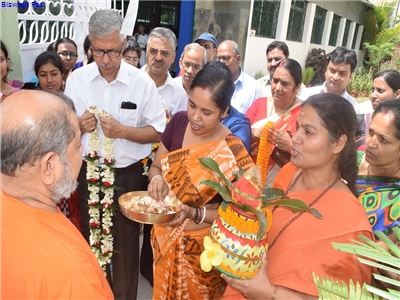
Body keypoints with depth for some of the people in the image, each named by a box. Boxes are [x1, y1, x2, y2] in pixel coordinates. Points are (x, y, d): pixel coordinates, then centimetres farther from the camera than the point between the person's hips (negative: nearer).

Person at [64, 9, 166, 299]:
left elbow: (158, 132, -7)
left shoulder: (142, 82, -10)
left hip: (128, 175, -2)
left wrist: (122, 130, -21)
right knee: (91, 238, 20)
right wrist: (79, 125, -15)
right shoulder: (76, 79, -2)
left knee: (125, 242, 11)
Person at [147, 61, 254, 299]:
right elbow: (156, 166, 2)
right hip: (164, 237, 5)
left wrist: (194, 214, -30)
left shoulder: (234, 154, -24)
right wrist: (157, 179, -20)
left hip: (200, 247, -4)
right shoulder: (179, 122, -11)